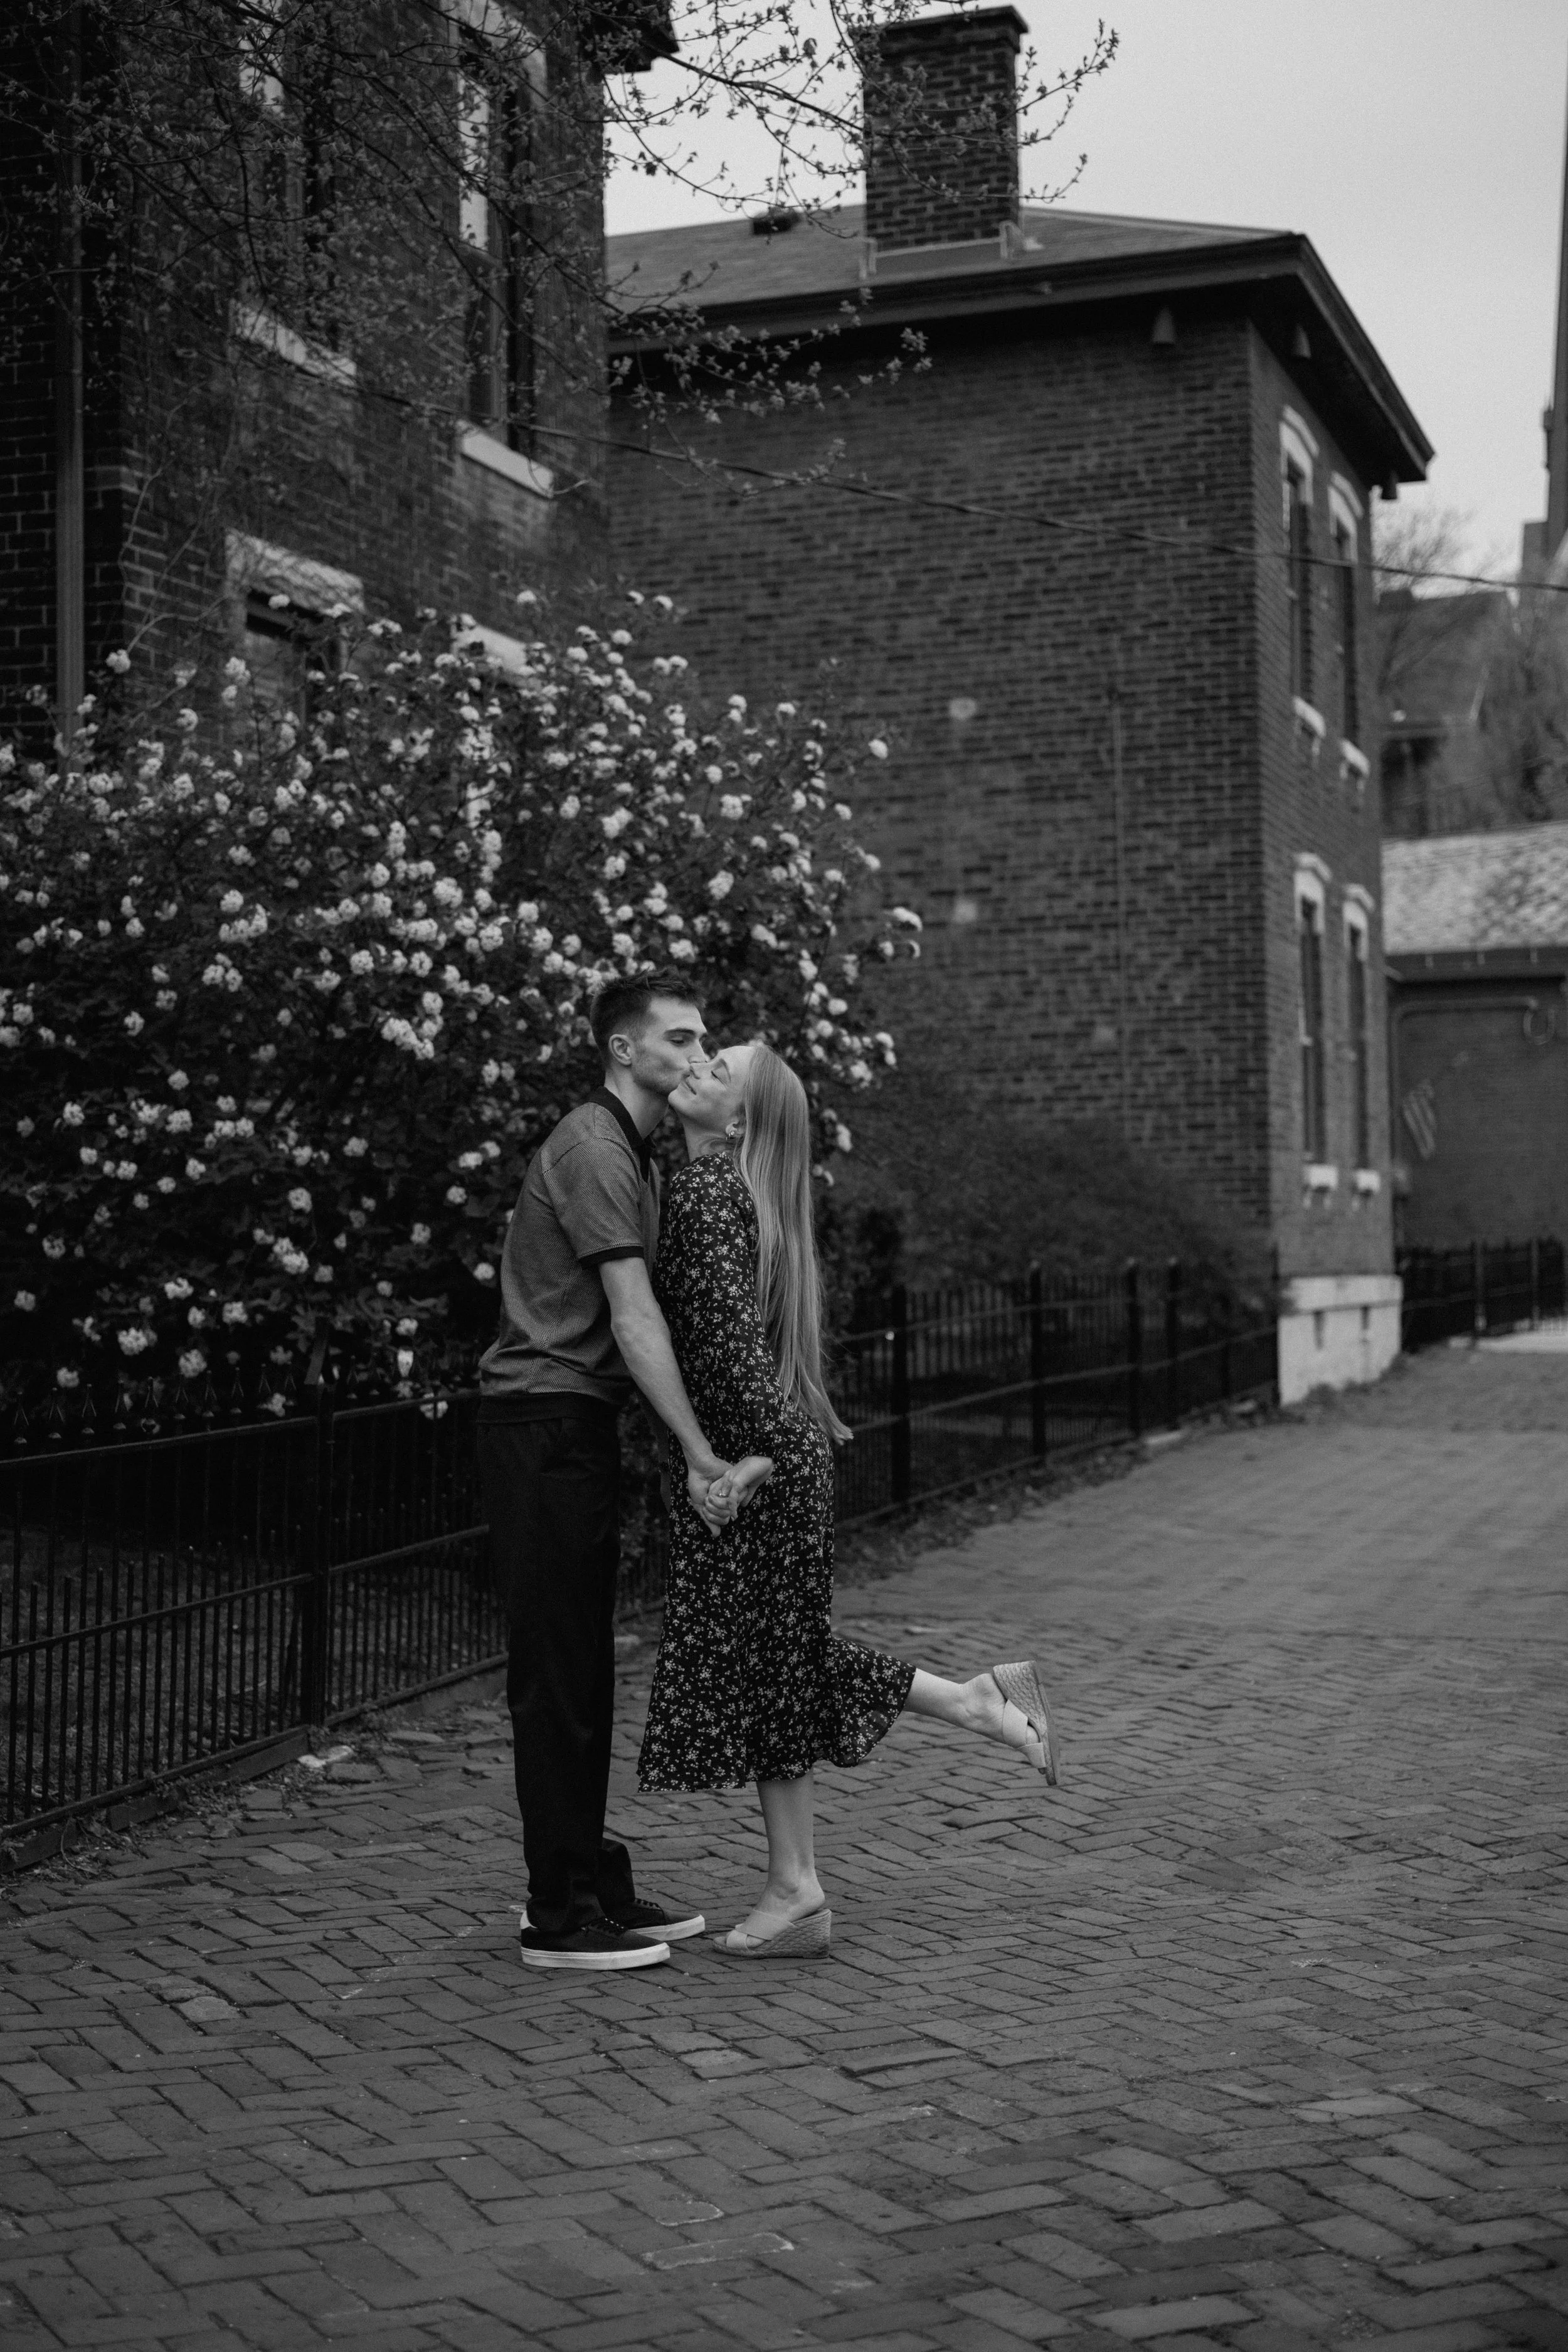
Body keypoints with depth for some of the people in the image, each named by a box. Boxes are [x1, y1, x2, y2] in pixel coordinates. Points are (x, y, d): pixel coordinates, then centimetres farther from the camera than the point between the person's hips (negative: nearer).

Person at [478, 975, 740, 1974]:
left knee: (586, 1671, 14)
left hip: (582, 1426, 10)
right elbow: (633, 1320, -20)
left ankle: (596, 1885, 22)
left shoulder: (637, 1152, 18)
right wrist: (700, 1457, -21)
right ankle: (560, 1916, 0)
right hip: (544, 1420, -10)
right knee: (556, 1674, -5)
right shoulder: (593, 1150, -14)